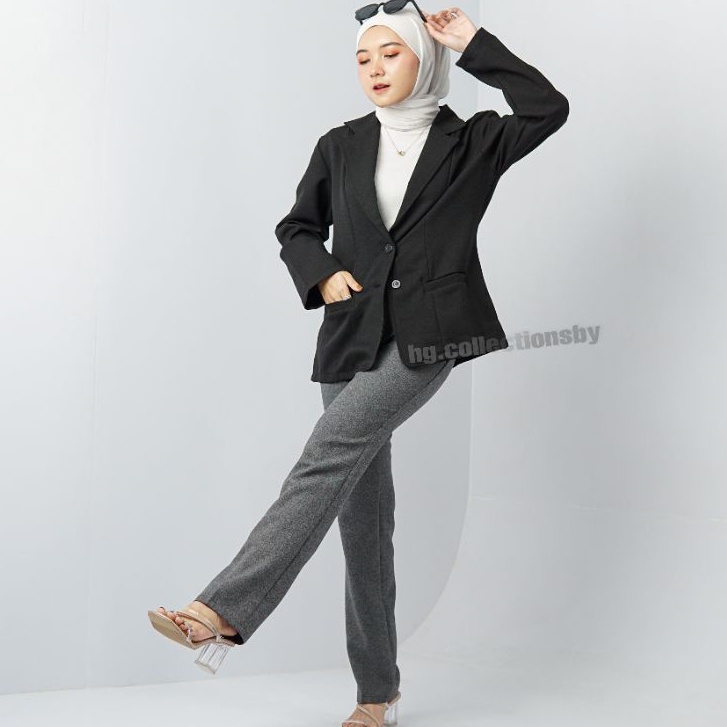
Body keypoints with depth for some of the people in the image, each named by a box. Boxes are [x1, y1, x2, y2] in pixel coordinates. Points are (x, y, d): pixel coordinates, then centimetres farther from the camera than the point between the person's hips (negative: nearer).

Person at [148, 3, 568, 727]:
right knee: (362, 511, 3)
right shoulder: (341, 147, 13)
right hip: (352, 337, 4)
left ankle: (222, 614, -31)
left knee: (329, 454, -26)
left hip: (426, 336, -4)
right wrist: (321, 275, 0)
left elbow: (548, 109, -9)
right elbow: (296, 227, 20)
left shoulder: (470, 141, 5)